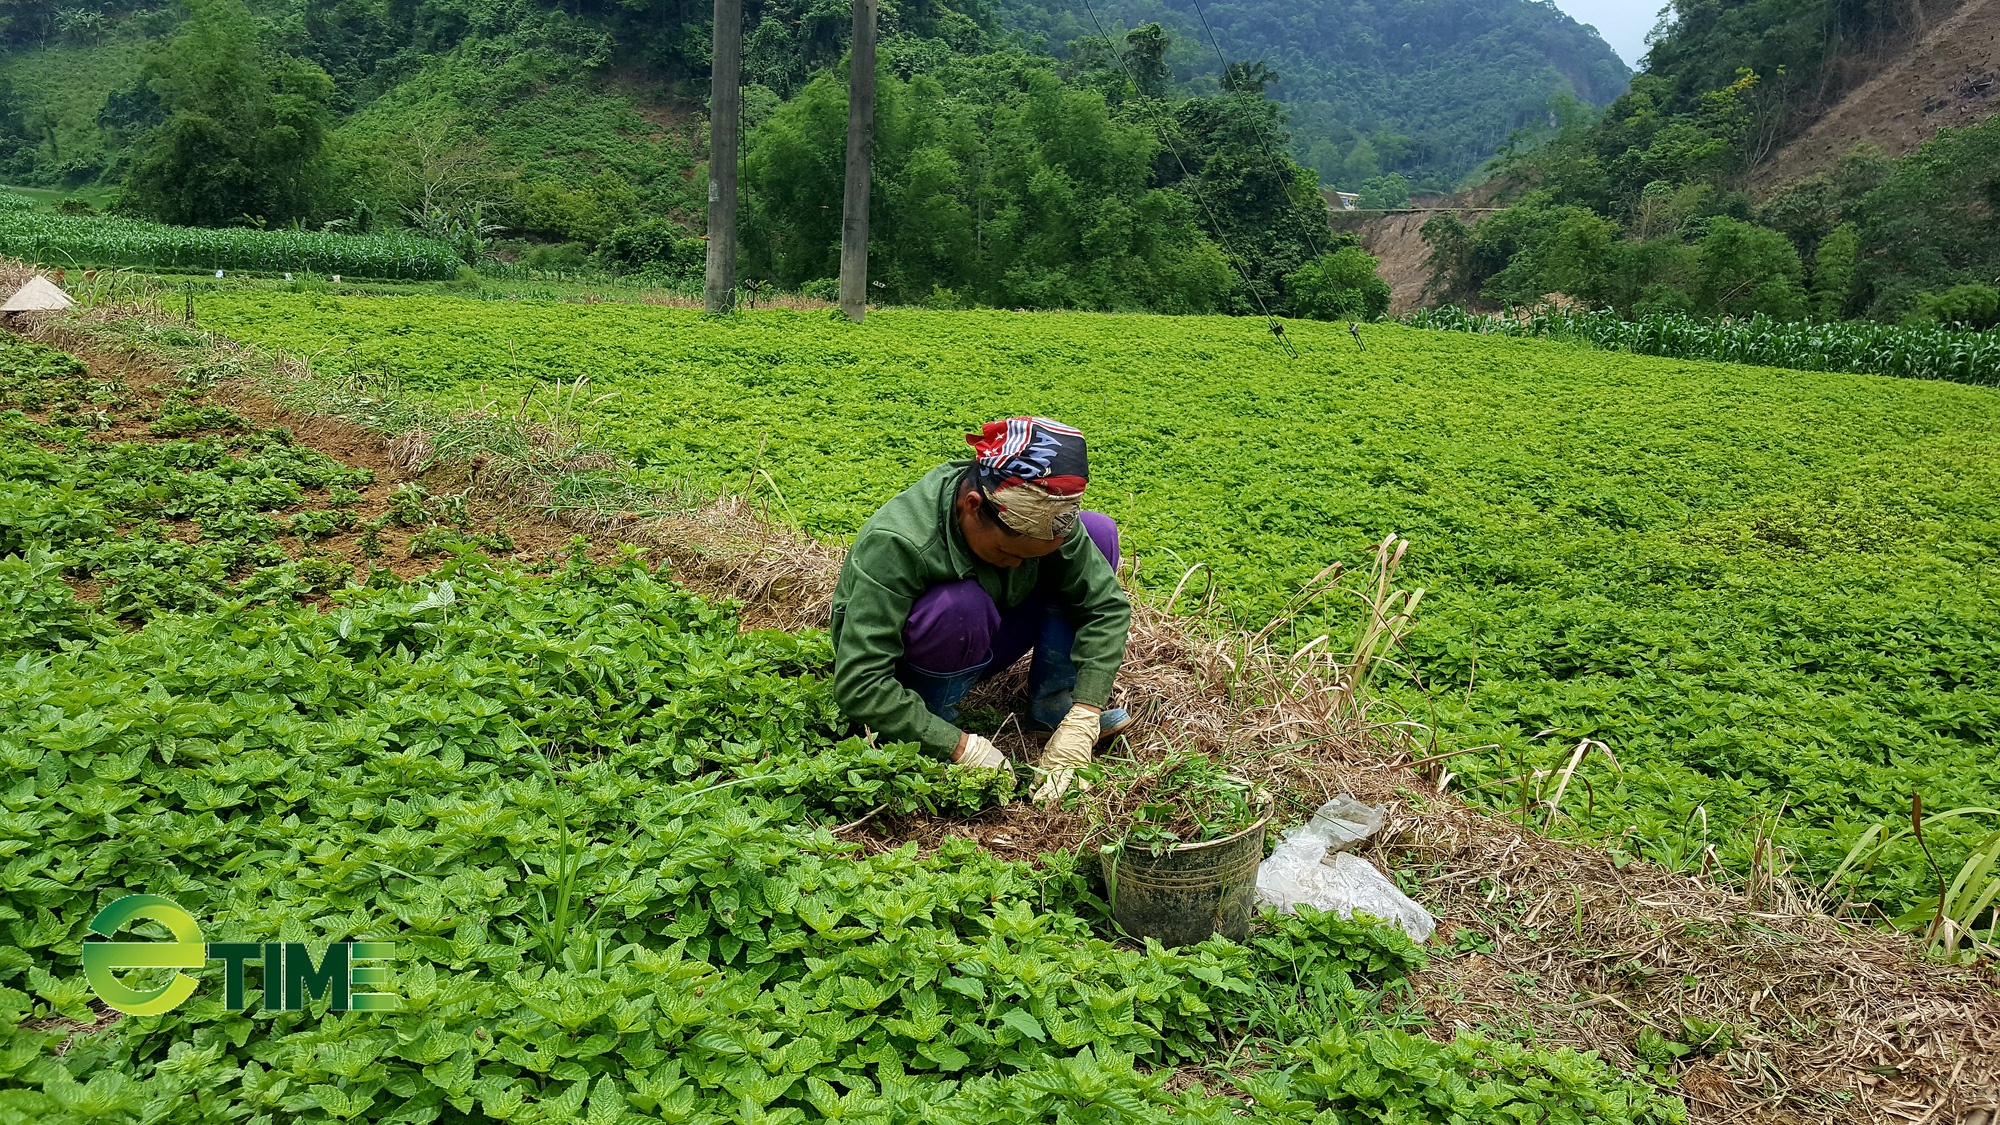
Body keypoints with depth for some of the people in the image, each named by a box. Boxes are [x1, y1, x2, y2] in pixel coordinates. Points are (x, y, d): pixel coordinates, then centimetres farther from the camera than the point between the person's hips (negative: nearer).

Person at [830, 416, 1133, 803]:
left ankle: (1054, 700, -7)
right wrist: (962, 747, -37)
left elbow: (1107, 603, -16)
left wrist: (1082, 720, -27)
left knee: (1098, 531, -11)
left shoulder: (1038, 514, -21)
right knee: (960, 604, -40)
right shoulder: (894, 544, -35)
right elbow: (858, 685, -36)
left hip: (978, 650, 5)